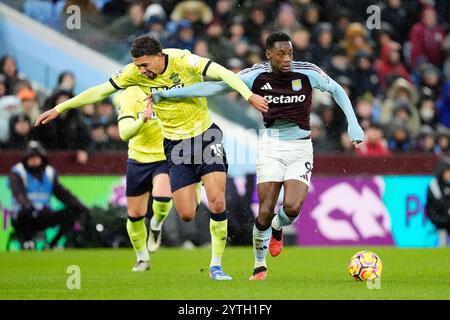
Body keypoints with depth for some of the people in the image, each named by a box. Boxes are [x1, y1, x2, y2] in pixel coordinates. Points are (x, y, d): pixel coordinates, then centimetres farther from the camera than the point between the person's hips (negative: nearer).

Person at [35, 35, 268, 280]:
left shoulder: (183, 61, -20)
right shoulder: (135, 72, -9)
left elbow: (223, 73, -30)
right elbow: (100, 91, -1)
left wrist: (248, 95, -46)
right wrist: (59, 109, 1)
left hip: (205, 135, -3)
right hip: (175, 144, 3)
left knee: (217, 203, -14)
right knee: (186, 215, -4)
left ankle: (216, 265, 2)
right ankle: (193, 197, 35)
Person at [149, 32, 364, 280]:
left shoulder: (307, 72, -9)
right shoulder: (256, 76, -9)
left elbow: (336, 90, 8)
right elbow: (214, 87, -5)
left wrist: (353, 124, -1)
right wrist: (167, 93, -7)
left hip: (300, 149, 0)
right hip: (271, 147, 0)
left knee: (292, 207, -20)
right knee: (266, 211, -9)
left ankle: (278, 228, 19)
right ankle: (259, 266, 16)